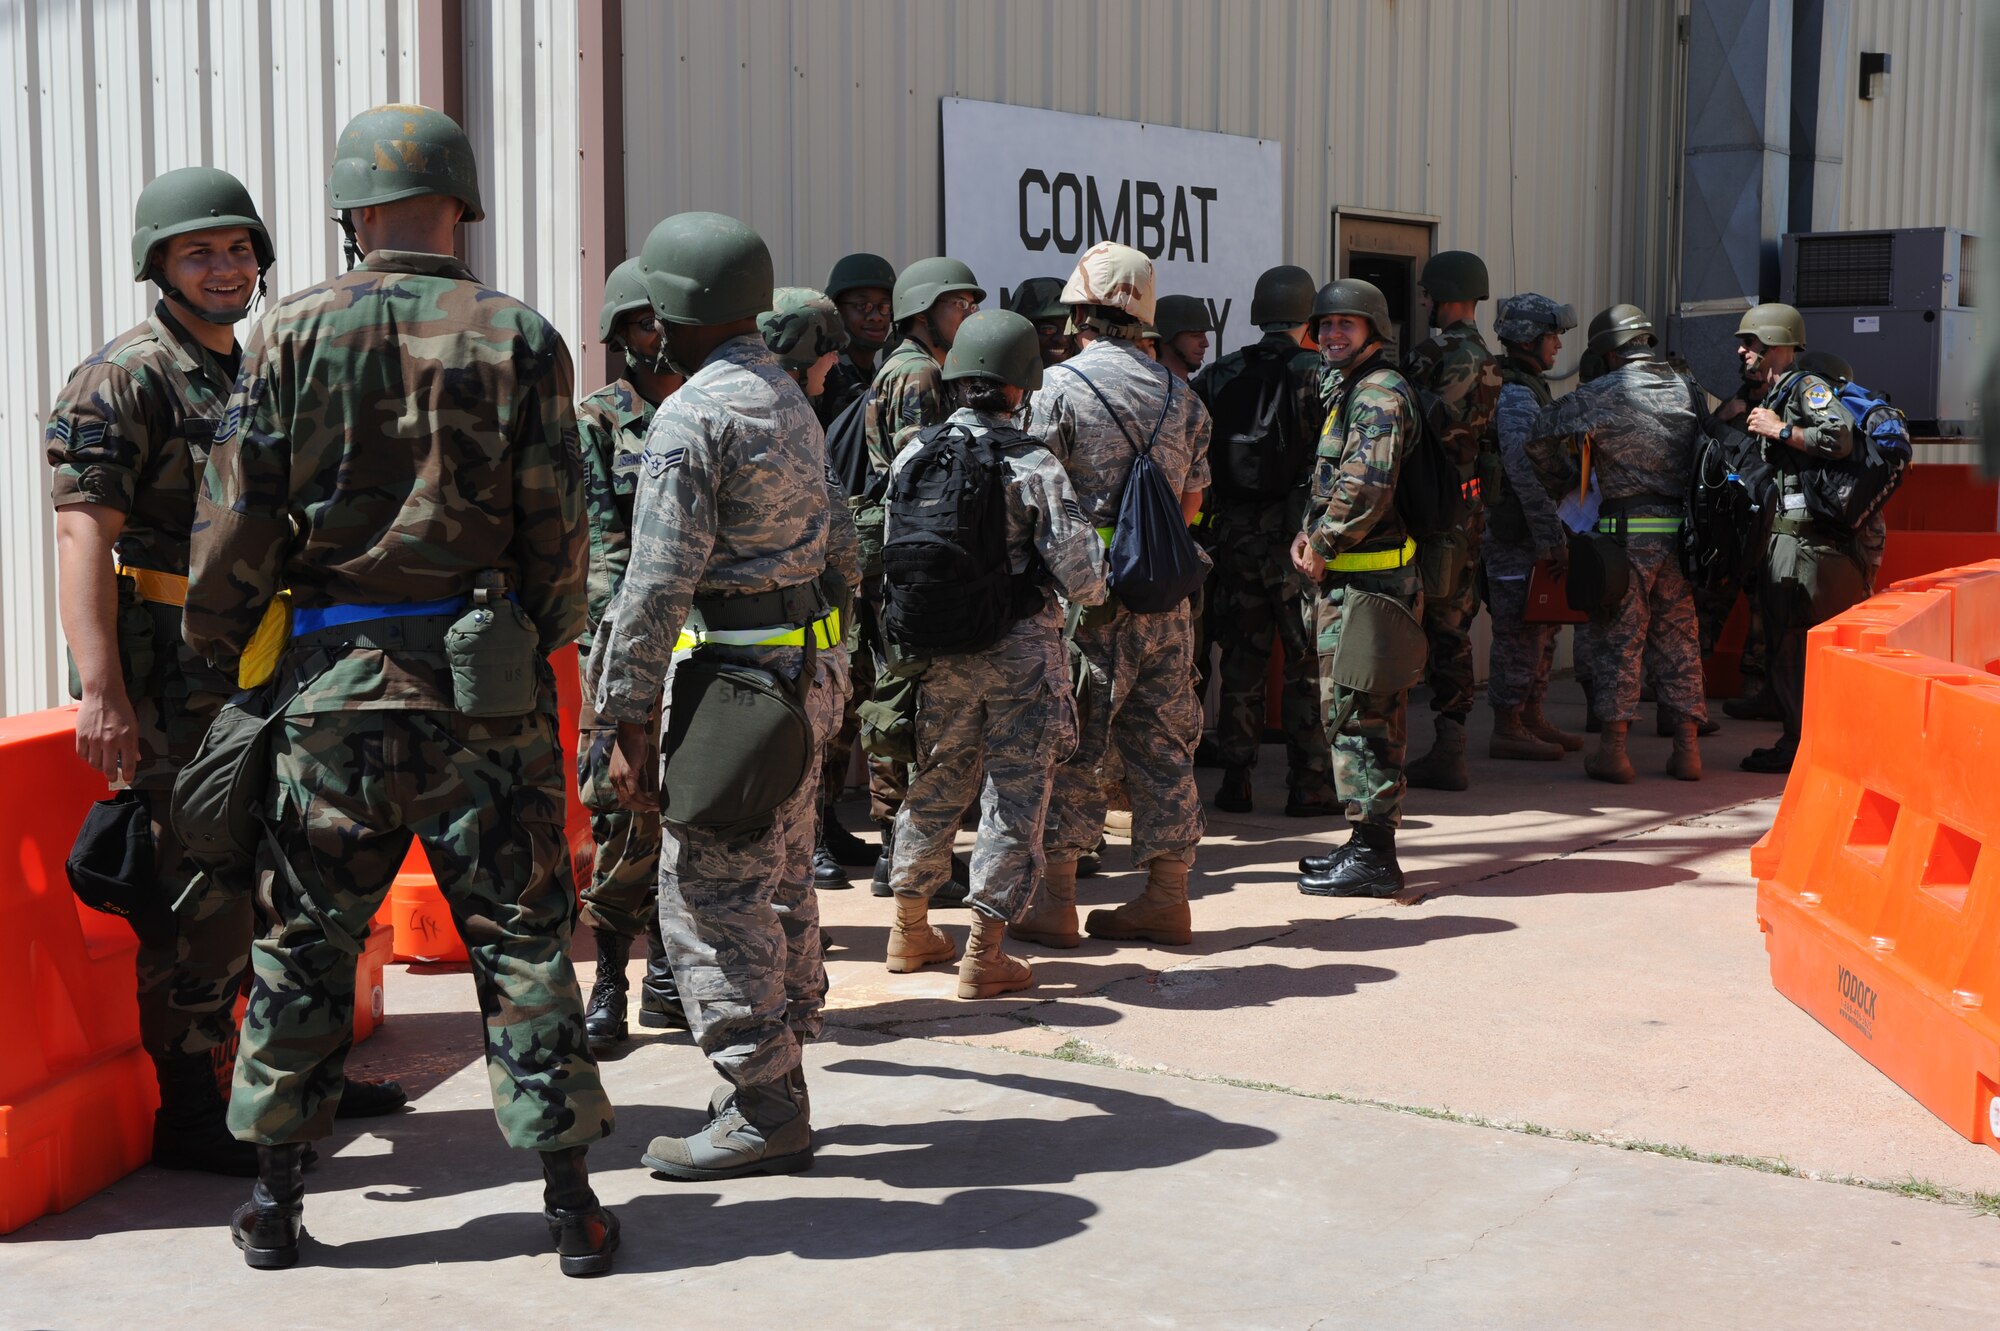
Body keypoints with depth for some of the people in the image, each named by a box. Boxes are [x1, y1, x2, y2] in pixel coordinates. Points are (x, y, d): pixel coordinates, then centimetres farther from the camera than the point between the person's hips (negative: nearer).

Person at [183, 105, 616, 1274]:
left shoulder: (294, 334, 0)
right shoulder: (518, 337, -2)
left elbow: (236, 523, 0)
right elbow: (557, 527, -2)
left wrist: (217, 649, 15)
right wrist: (546, 644, 13)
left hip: (334, 681, 1)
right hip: (483, 686, -1)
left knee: (305, 941, 12)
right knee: (523, 938, 6)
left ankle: (276, 1199, 21)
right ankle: (570, 1199, 10)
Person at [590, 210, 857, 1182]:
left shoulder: (692, 416, -14)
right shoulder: (792, 403, 15)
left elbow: (659, 583, -19)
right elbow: (840, 548, 19)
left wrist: (628, 720, -16)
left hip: (735, 674, -10)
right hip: (808, 668, 10)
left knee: (711, 897, -4)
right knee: (779, 884, 15)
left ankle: (762, 1111, 1)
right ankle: (778, 1081, 24)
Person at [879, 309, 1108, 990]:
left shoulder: (913, 454, -1)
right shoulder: (1034, 465, -13)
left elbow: (894, 556, 5)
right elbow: (1080, 576, -13)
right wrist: (1092, 585, 9)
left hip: (938, 649, 4)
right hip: (1021, 651, -4)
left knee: (934, 784, 19)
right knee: (1016, 793, 5)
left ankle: (910, 929, 32)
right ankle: (984, 954, 7)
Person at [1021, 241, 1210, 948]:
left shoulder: (1059, 385, -7)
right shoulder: (1180, 395, 10)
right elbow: (1192, 501, 14)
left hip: (1085, 595, -5)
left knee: (1067, 745, 2)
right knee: (1162, 742, 10)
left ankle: (1054, 898, 6)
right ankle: (1167, 896, 15)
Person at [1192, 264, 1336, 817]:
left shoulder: (1217, 377, 3)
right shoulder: (1319, 375, -7)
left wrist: (1205, 514, 10)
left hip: (1235, 536, 3)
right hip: (1299, 536, -3)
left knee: (1241, 660, 11)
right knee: (1308, 661, 5)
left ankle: (1234, 781, 14)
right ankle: (1308, 783, 7)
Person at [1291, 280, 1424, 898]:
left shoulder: (1379, 393, -13)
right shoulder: (1351, 390, 20)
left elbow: (1368, 486, -24)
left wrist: (1322, 546, -13)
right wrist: (1308, 533, 6)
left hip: (1366, 582, -11)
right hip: (1351, 580, 11)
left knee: (1357, 712, -9)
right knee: (1371, 714, 14)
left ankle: (1371, 856, -5)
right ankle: (1371, 844, 22)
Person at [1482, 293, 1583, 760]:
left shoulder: (1530, 388, 17)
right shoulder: (1515, 396, -17)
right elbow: (1526, 472, -25)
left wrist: (1553, 533, 23)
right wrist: (1551, 537, -25)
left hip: (1532, 534, 10)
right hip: (1514, 535, -10)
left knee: (1540, 629, 16)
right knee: (1520, 633, -5)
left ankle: (1531, 718, 25)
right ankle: (1507, 729, 1)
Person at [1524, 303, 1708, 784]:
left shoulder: (1604, 394, -8)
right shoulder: (1687, 389, 8)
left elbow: (1540, 437, -11)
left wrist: (1563, 484, 4)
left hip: (1627, 531, -4)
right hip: (1681, 529, 5)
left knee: (1618, 639, 2)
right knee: (1679, 636, 12)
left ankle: (1612, 749, 2)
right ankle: (1687, 748, 14)